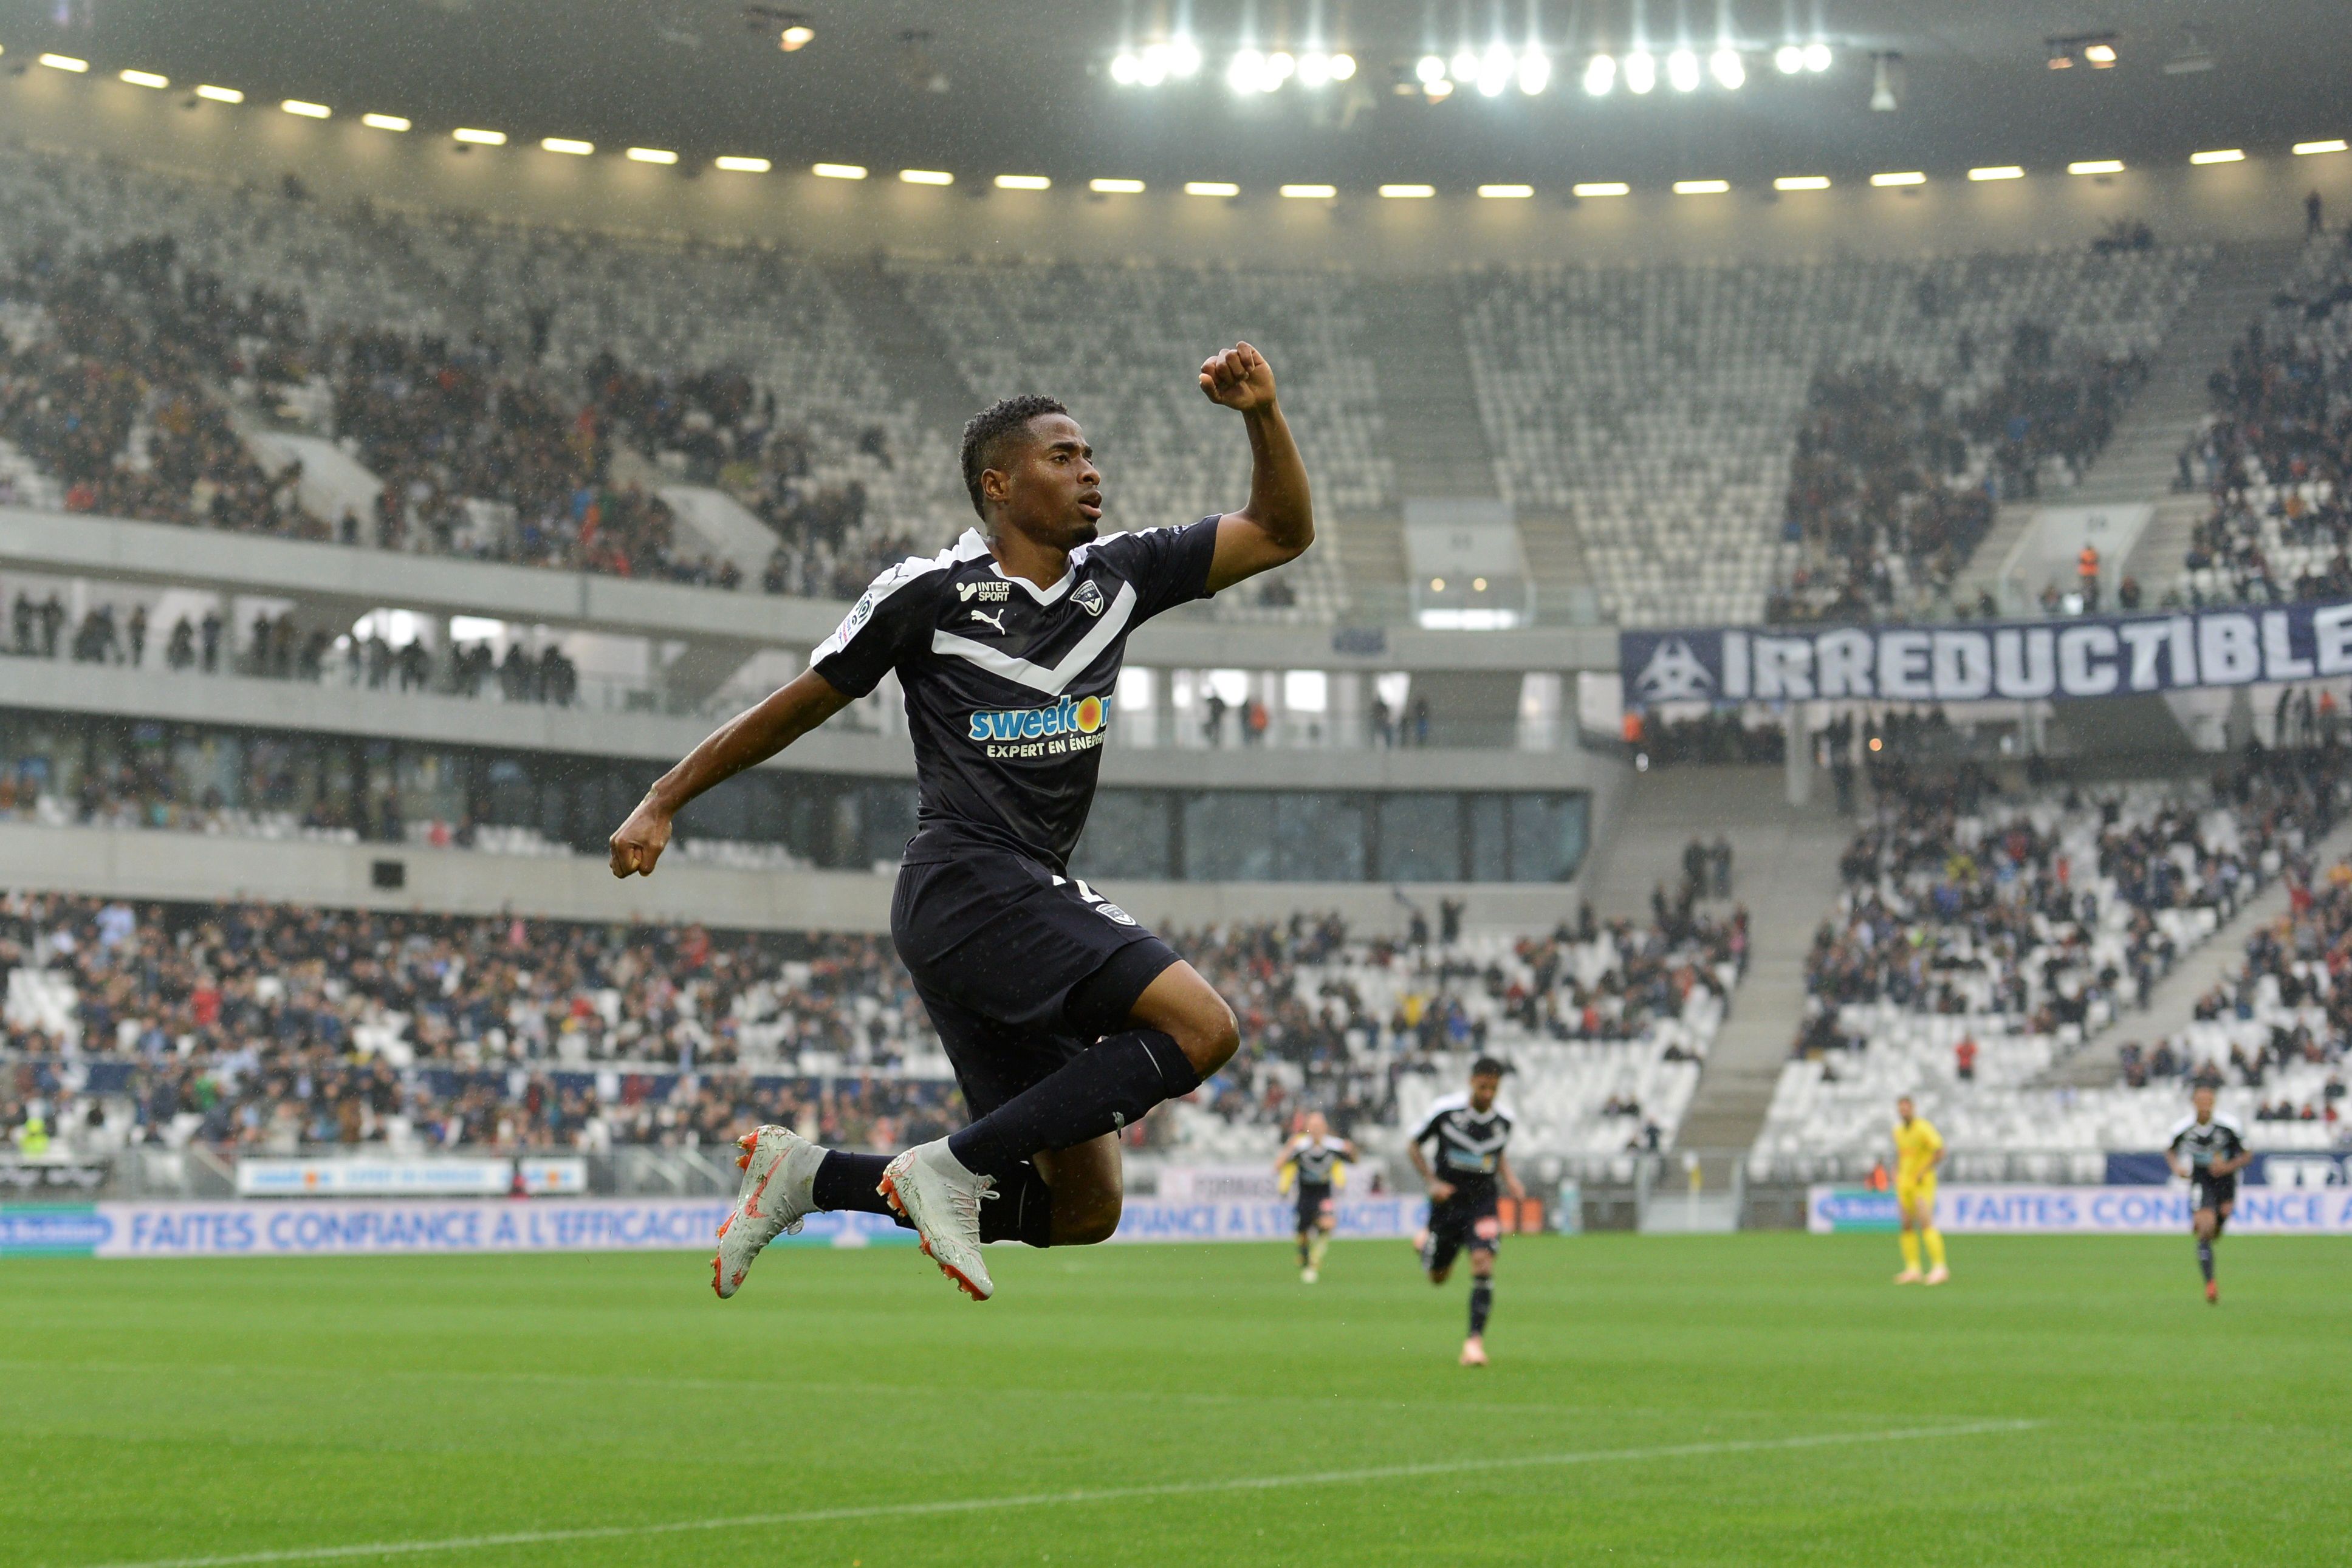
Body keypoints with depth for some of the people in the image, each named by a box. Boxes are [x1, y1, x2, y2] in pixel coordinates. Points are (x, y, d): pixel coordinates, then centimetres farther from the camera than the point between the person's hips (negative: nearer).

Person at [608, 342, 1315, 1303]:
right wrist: (663, 802, 8)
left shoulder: (1119, 576, 14)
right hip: (966, 885, -8)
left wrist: (1262, 416, 1)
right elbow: (796, 709, 7)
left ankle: (810, 1176, 12)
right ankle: (955, 1166, -18)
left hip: (1035, 900, 8)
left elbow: (1282, 534, 17)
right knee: (1201, 1027, -23)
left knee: (1083, 1210, 5)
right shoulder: (930, 593, -2)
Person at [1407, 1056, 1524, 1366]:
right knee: (1438, 1278, 12)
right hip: (1447, 1201, 0)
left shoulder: (1505, 1119, -4)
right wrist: (1433, 1182, -12)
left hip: (1483, 1204, 1)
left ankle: (1475, 1340, -16)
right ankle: (1425, 1244, 47)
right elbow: (1413, 1146, -1)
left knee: (1483, 1263, -21)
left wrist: (1511, 1180, -2)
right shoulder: (1444, 1109, -13)